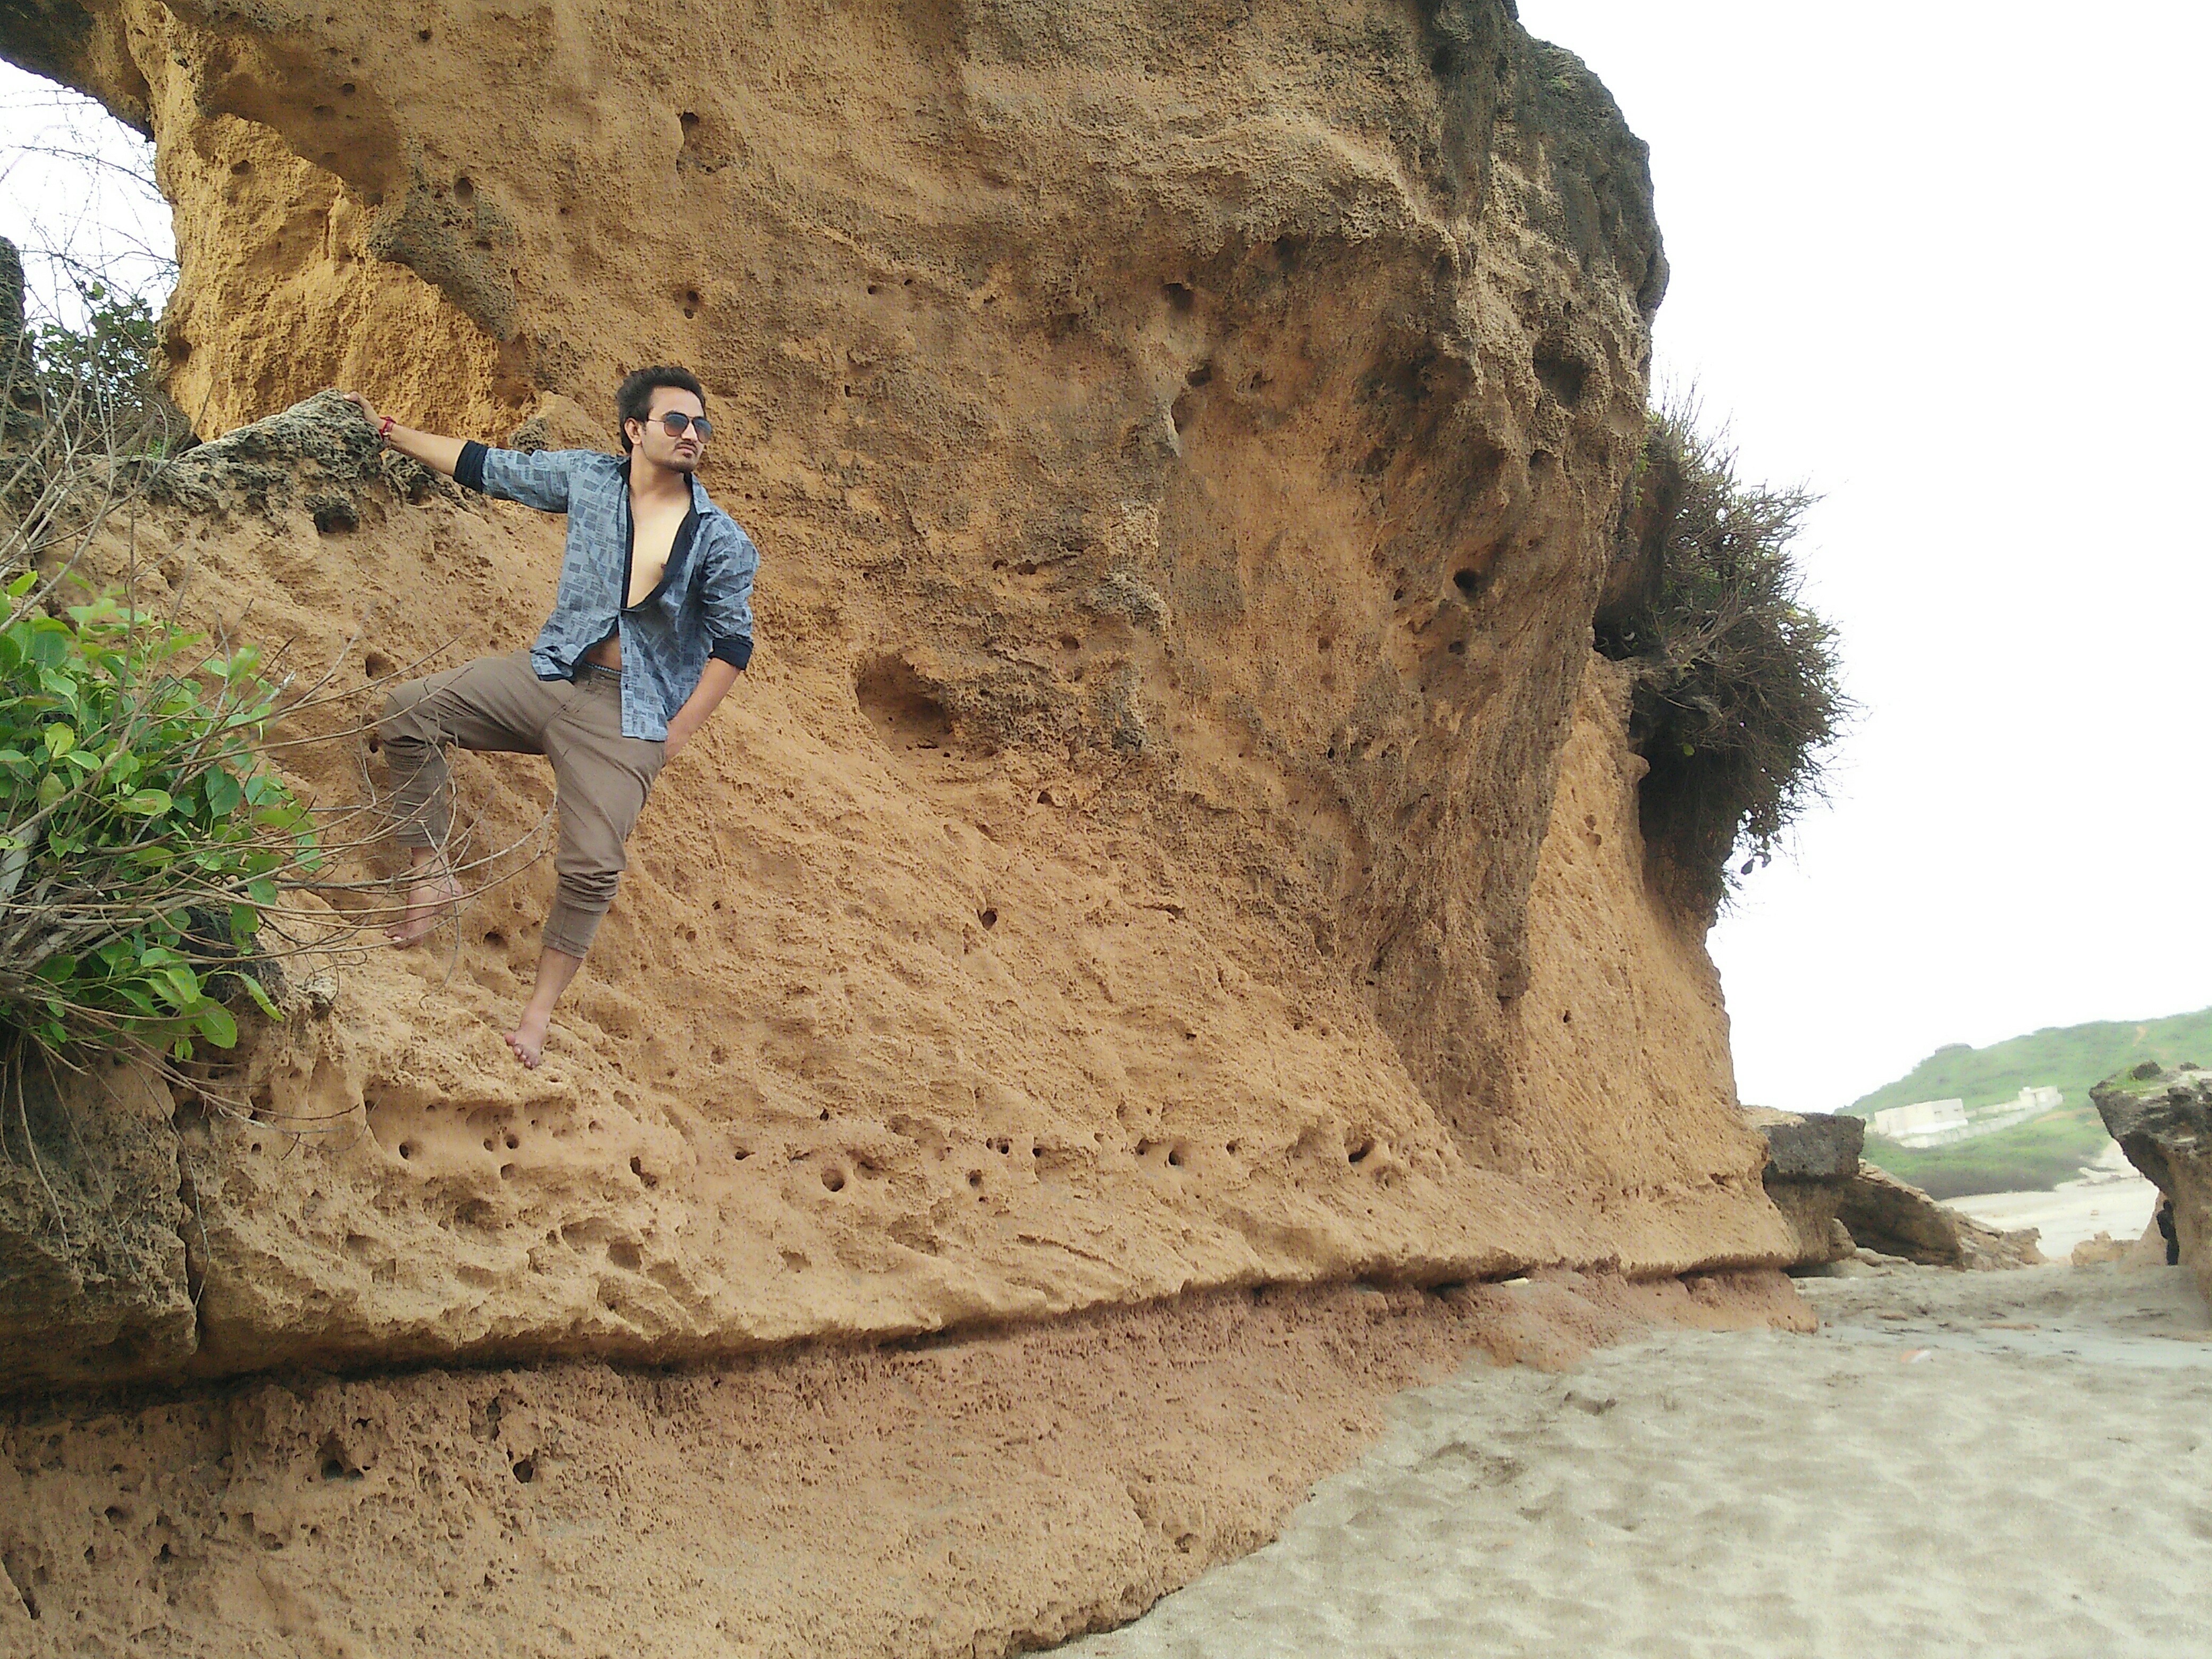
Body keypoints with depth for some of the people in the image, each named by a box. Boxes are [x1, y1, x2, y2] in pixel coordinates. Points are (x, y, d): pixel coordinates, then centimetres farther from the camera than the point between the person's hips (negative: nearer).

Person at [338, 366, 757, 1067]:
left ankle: (540, 1009, 7)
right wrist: (388, 430, 11)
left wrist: (677, 732, -8)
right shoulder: (589, 477, 1)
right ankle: (430, 875, 6)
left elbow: (733, 643, -4)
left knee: (592, 865, -13)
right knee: (409, 709, -7)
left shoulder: (720, 541, -9)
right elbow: (487, 467, 10)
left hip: (628, 713, -4)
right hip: (552, 673, 4)